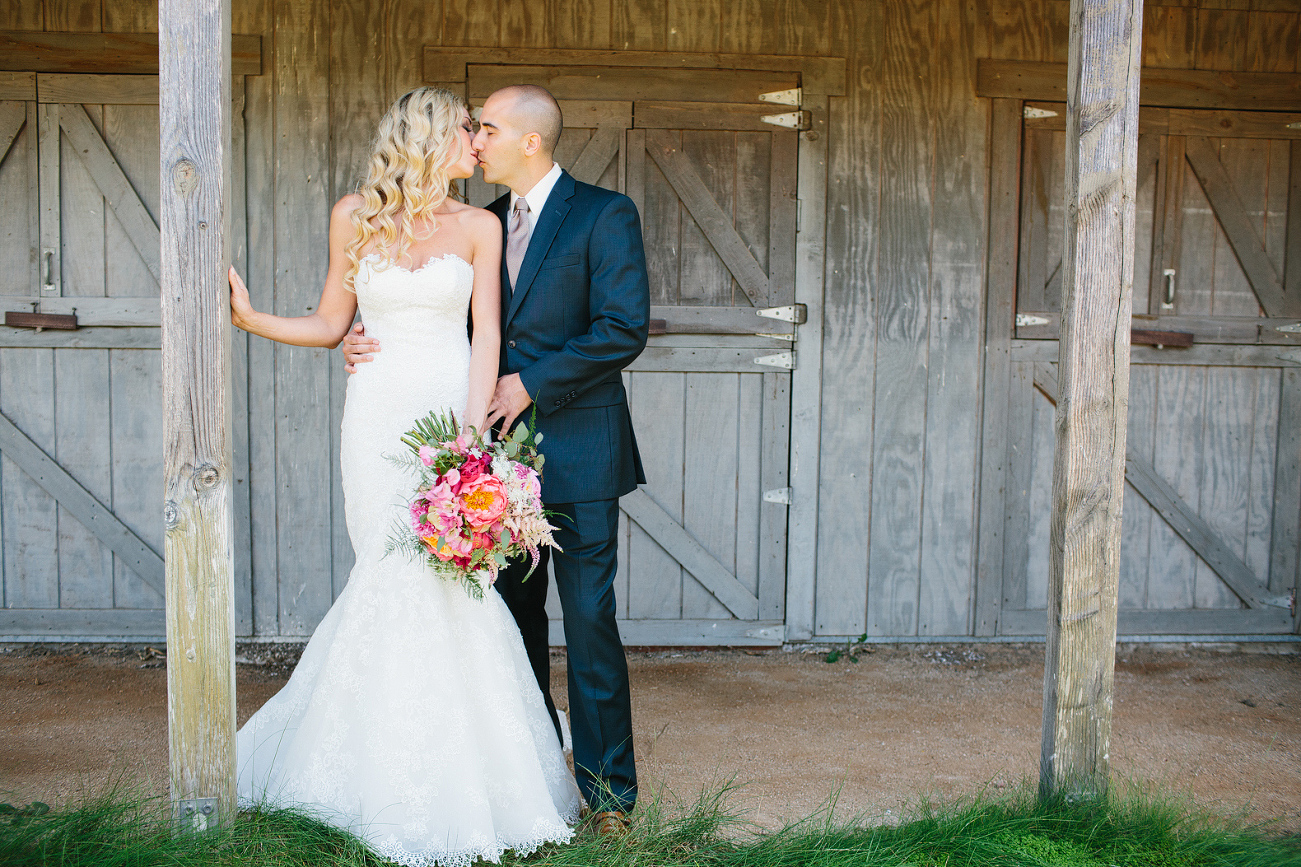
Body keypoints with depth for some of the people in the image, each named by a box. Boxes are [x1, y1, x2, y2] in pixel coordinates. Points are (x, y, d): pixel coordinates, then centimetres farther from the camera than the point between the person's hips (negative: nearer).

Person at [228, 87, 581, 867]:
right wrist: (250, 317, -3)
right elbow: (330, 325, 11)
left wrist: (473, 435, -14)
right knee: (403, 576, -7)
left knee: (443, 576, -7)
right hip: (380, 416, 0)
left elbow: (487, 336, -2)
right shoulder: (355, 217, 7)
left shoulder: (479, 228, 6)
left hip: (453, 413, 0)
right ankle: (408, 783, 9)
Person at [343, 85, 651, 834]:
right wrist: (382, 344, -6)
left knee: (589, 618, -3)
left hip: (578, 454, -6)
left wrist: (530, 384, -16)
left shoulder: (605, 215, -6)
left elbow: (625, 329, -14)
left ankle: (607, 785, 8)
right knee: (514, 613, 13)